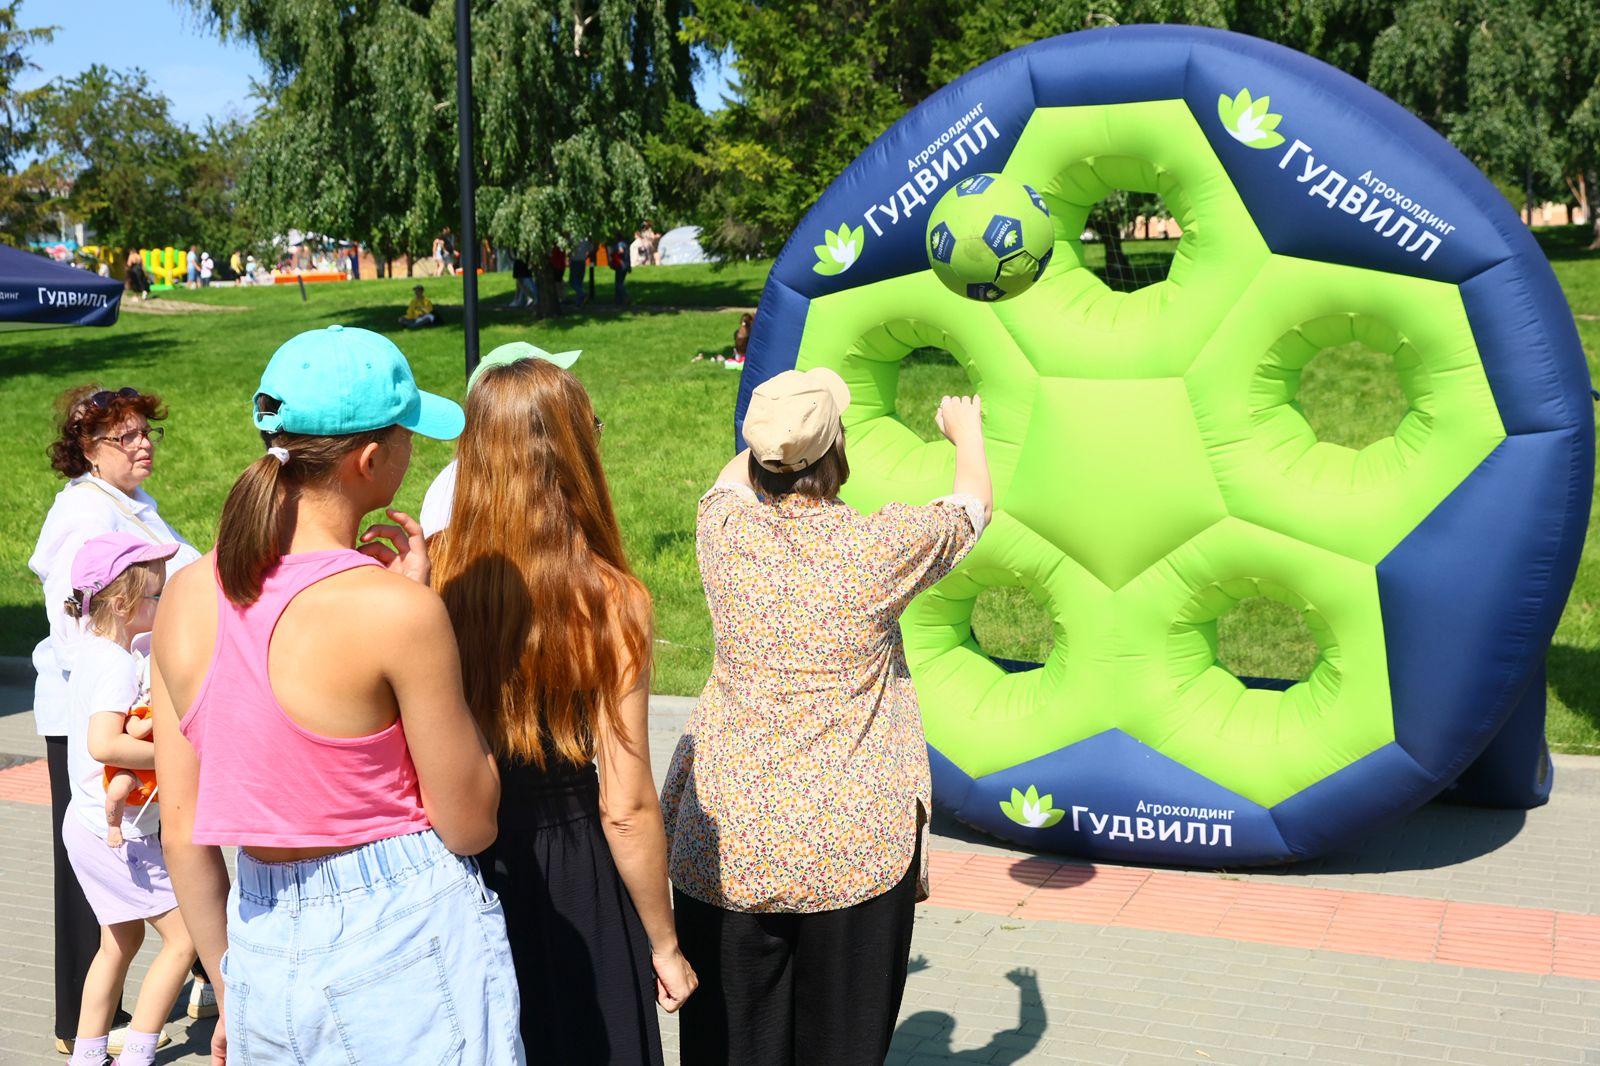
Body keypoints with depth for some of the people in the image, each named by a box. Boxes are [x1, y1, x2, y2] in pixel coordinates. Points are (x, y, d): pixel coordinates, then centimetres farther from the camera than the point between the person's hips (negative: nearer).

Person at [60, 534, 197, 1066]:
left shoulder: (92, 649, 6)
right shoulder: (118, 665, -23)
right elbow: (103, 743, -36)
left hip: (90, 825, 10)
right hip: (119, 834, -10)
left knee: (121, 940, 21)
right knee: (185, 936, -1)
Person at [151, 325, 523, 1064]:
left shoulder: (186, 597, -3)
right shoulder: (396, 612, -20)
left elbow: (183, 835, 4)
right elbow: (470, 825, -10)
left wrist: (230, 987, 18)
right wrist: (417, 608, -9)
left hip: (263, 949, 5)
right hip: (403, 941, -5)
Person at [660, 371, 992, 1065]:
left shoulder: (724, 531, -5)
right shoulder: (880, 546, -11)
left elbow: (736, 472, 21)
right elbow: (975, 501, 10)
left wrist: (779, 435, 40)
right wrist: (964, 428, 30)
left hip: (724, 841, 3)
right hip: (854, 848, -2)